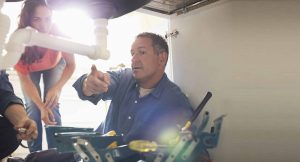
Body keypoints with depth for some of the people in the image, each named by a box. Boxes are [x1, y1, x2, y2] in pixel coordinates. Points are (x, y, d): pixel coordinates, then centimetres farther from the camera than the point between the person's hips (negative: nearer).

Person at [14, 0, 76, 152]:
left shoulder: (58, 34, -38)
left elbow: (71, 64, -22)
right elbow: (24, 79, -26)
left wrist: (57, 88, -38)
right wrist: (41, 106, -35)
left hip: (54, 65, 0)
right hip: (30, 69, 0)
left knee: (52, 106, -13)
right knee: (32, 108, -11)